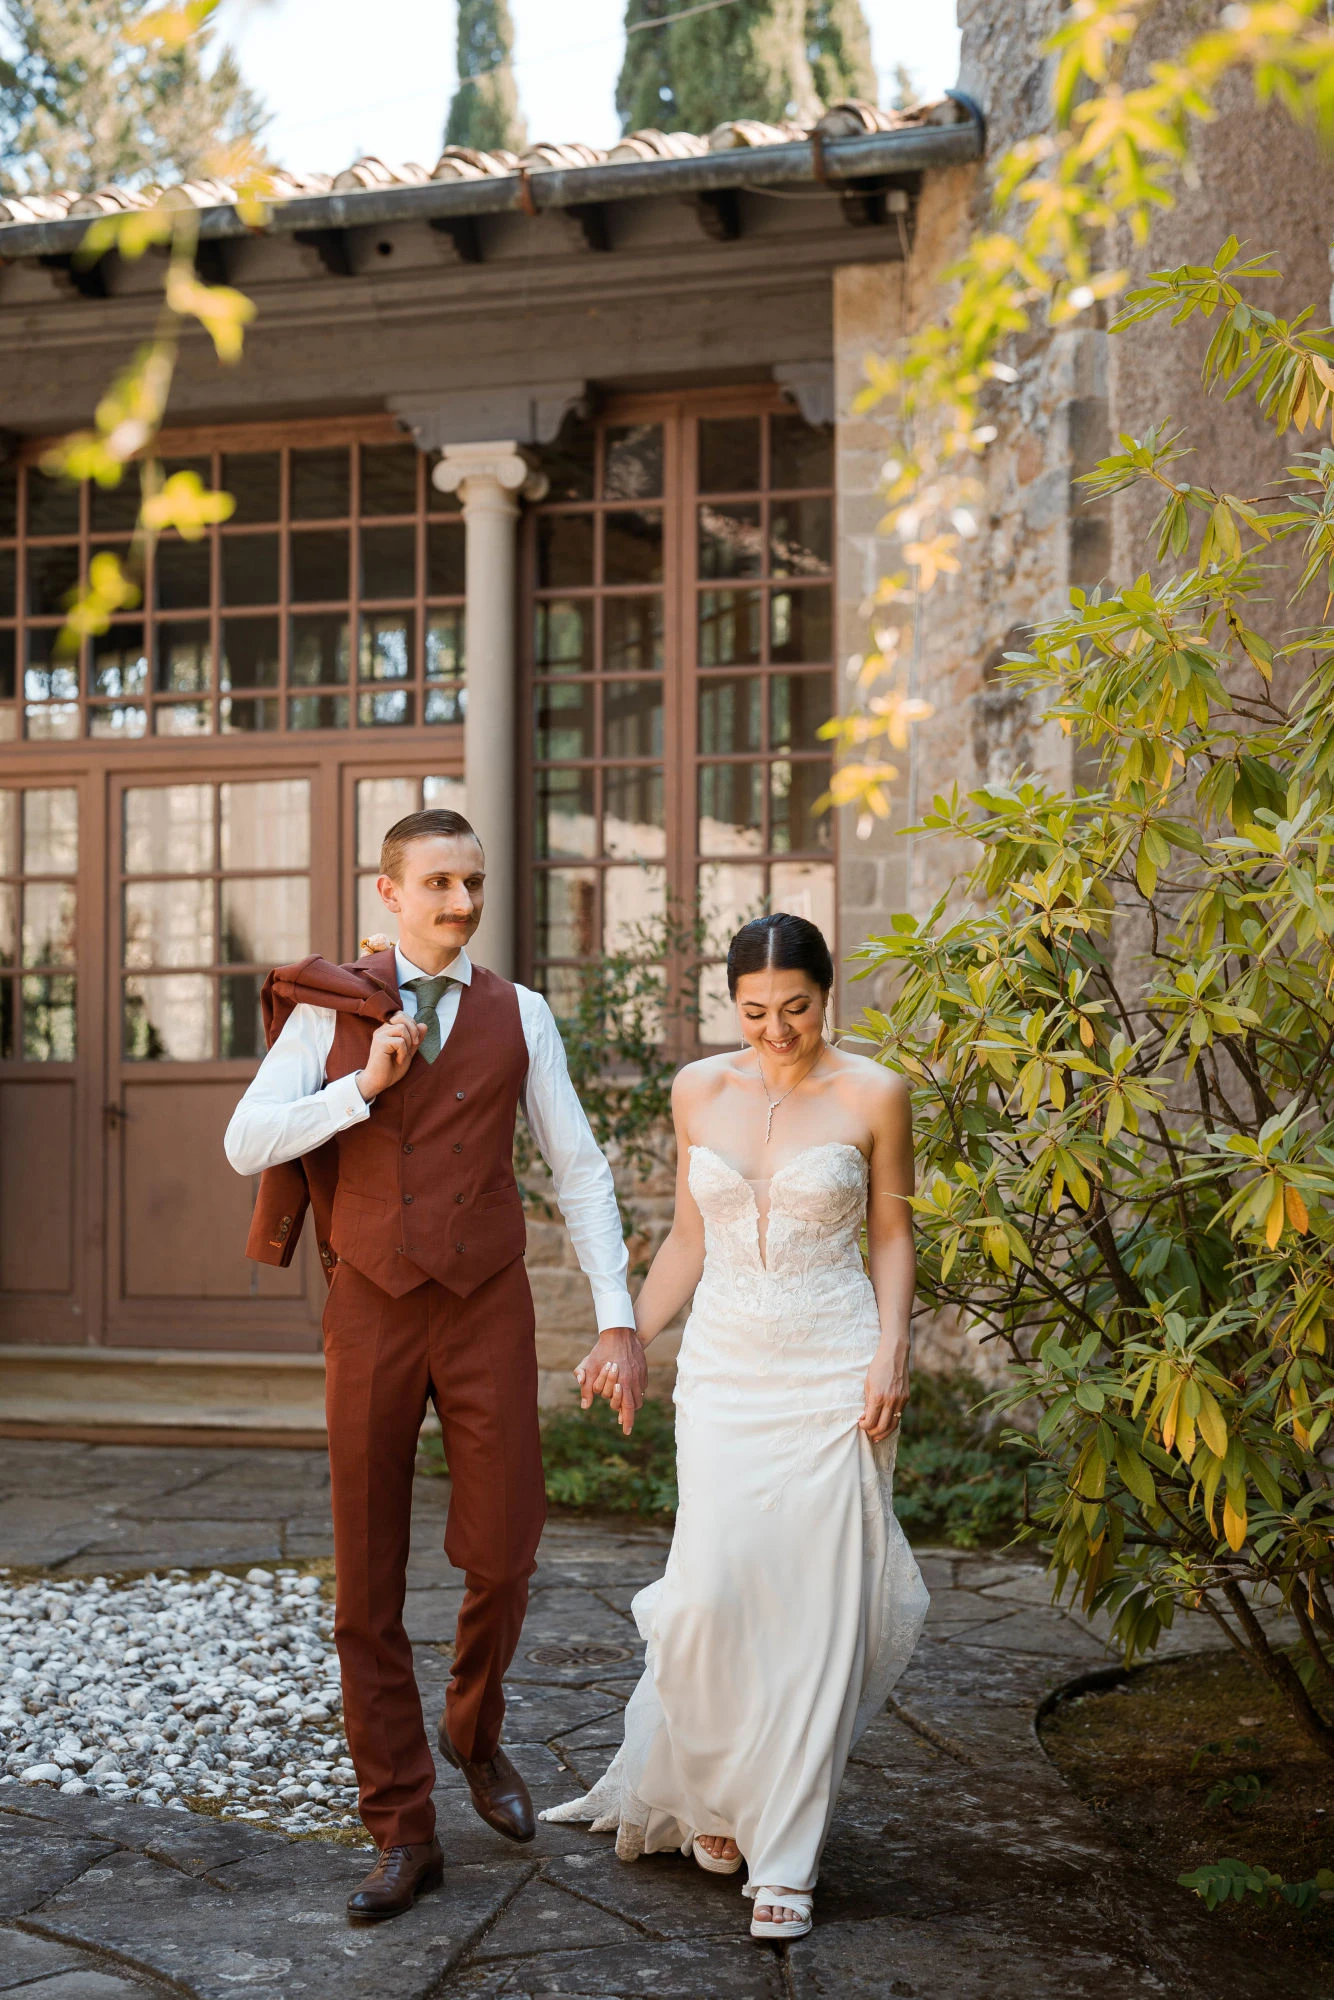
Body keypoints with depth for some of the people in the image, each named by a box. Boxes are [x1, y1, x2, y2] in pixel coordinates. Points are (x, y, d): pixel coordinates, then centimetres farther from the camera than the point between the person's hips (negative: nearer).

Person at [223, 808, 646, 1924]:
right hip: (369, 1312, 0)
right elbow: (247, 1145, -5)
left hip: (487, 1311, 0)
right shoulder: (327, 1010, 1)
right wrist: (365, 1086, -17)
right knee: (369, 1581, 2)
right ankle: (404, 1833, 14)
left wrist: (618, 1318, -4)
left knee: (503, 1556, -1)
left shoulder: (519, 1015, 3)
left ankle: (474, 1728, 32)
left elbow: (580, 1170, 3)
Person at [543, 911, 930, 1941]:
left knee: (814, 1605, -2)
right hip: (725, 1365, 2)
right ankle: (714, 1796, 20)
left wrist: (891, 1352, -9)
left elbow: (892, 1236, 4)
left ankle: (785, 1857, 10)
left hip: (832, 1371, -2)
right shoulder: (699, 1090, 6)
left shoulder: (871, 1095, -2)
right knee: (714, 1592, -7)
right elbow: (689, 1239, 12)